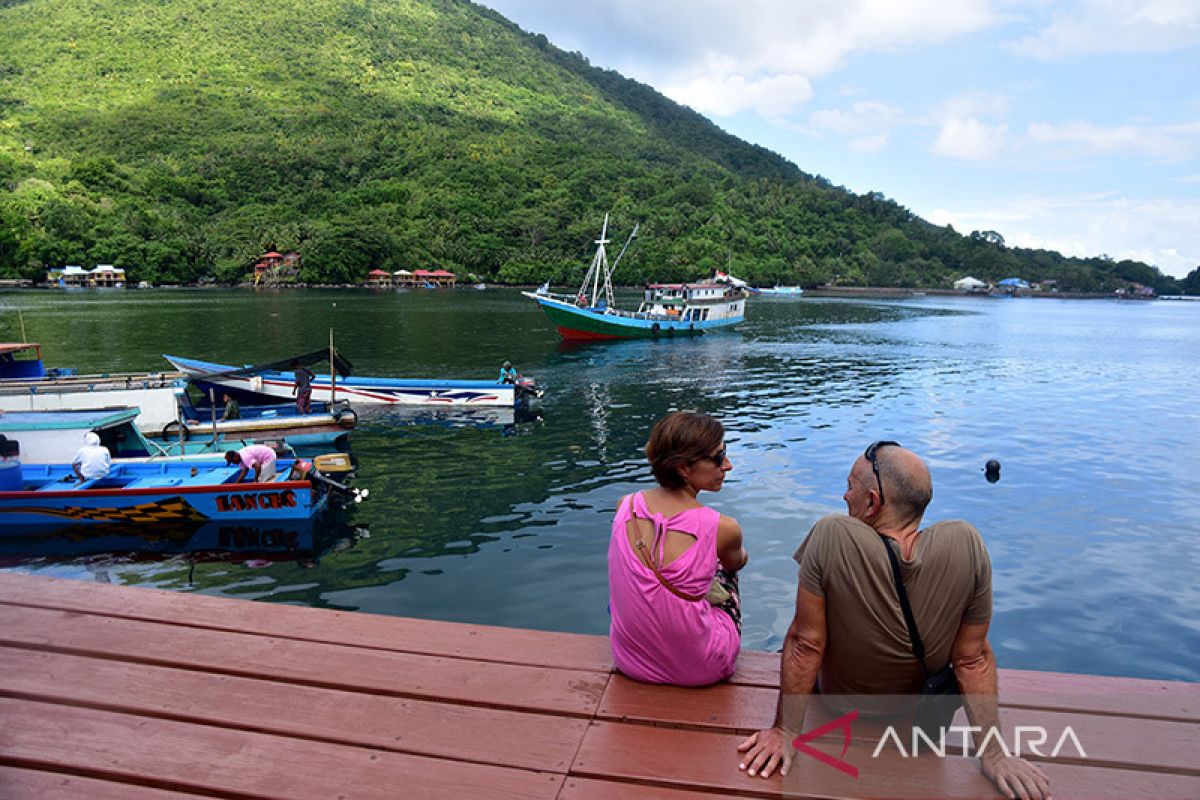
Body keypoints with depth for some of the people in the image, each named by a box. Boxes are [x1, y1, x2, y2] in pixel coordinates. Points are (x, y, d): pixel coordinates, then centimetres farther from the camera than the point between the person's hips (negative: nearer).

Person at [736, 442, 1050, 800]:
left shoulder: (829, 536, -34)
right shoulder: (966, 544, -27)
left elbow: (806, 645, -27)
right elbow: (973, 659, -20)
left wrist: (785, 731, -16)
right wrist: (992, 753, -9)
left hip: (839, 703, -2)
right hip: (919, 712, 2)